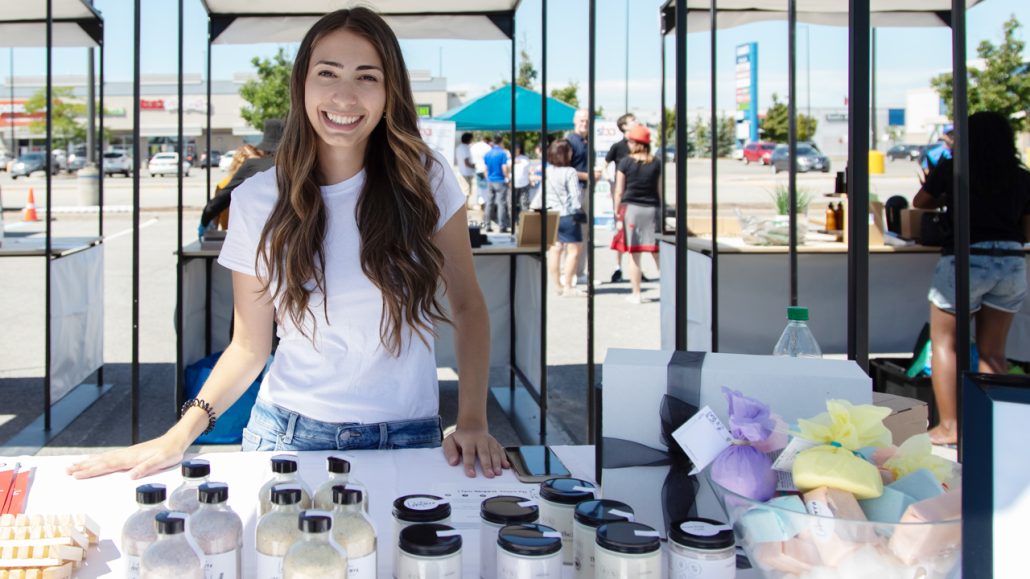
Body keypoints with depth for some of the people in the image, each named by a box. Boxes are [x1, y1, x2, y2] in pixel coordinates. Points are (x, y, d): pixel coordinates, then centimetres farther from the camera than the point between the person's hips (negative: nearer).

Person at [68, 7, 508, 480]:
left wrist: (472, 422, -9)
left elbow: (468, 307, 2)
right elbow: (249, 347, 2)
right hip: (289, 436, 0)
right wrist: (182, 433, -11)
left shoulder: (426, 179, -5)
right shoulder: (259, 201, -3)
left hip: (407, 441, 0)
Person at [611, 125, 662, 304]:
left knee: (634, 254, 3)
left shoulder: (625, 163, -4)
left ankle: (636, 294, 6)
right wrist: (662, 212, 14)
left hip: (631, 208, -2)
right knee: (658, 253, 9)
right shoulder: (656, 163, 2)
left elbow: (619, 192, -3)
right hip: (652, 209, 2)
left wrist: (617, 213, 4)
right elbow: (660, 190, 5)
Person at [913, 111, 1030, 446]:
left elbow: (920, 202, 15)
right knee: (993, 351, 12)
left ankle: (948, 426, 0)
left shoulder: (951, 170, 0)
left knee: (944, 343, 7)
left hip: (966, 259, -4)